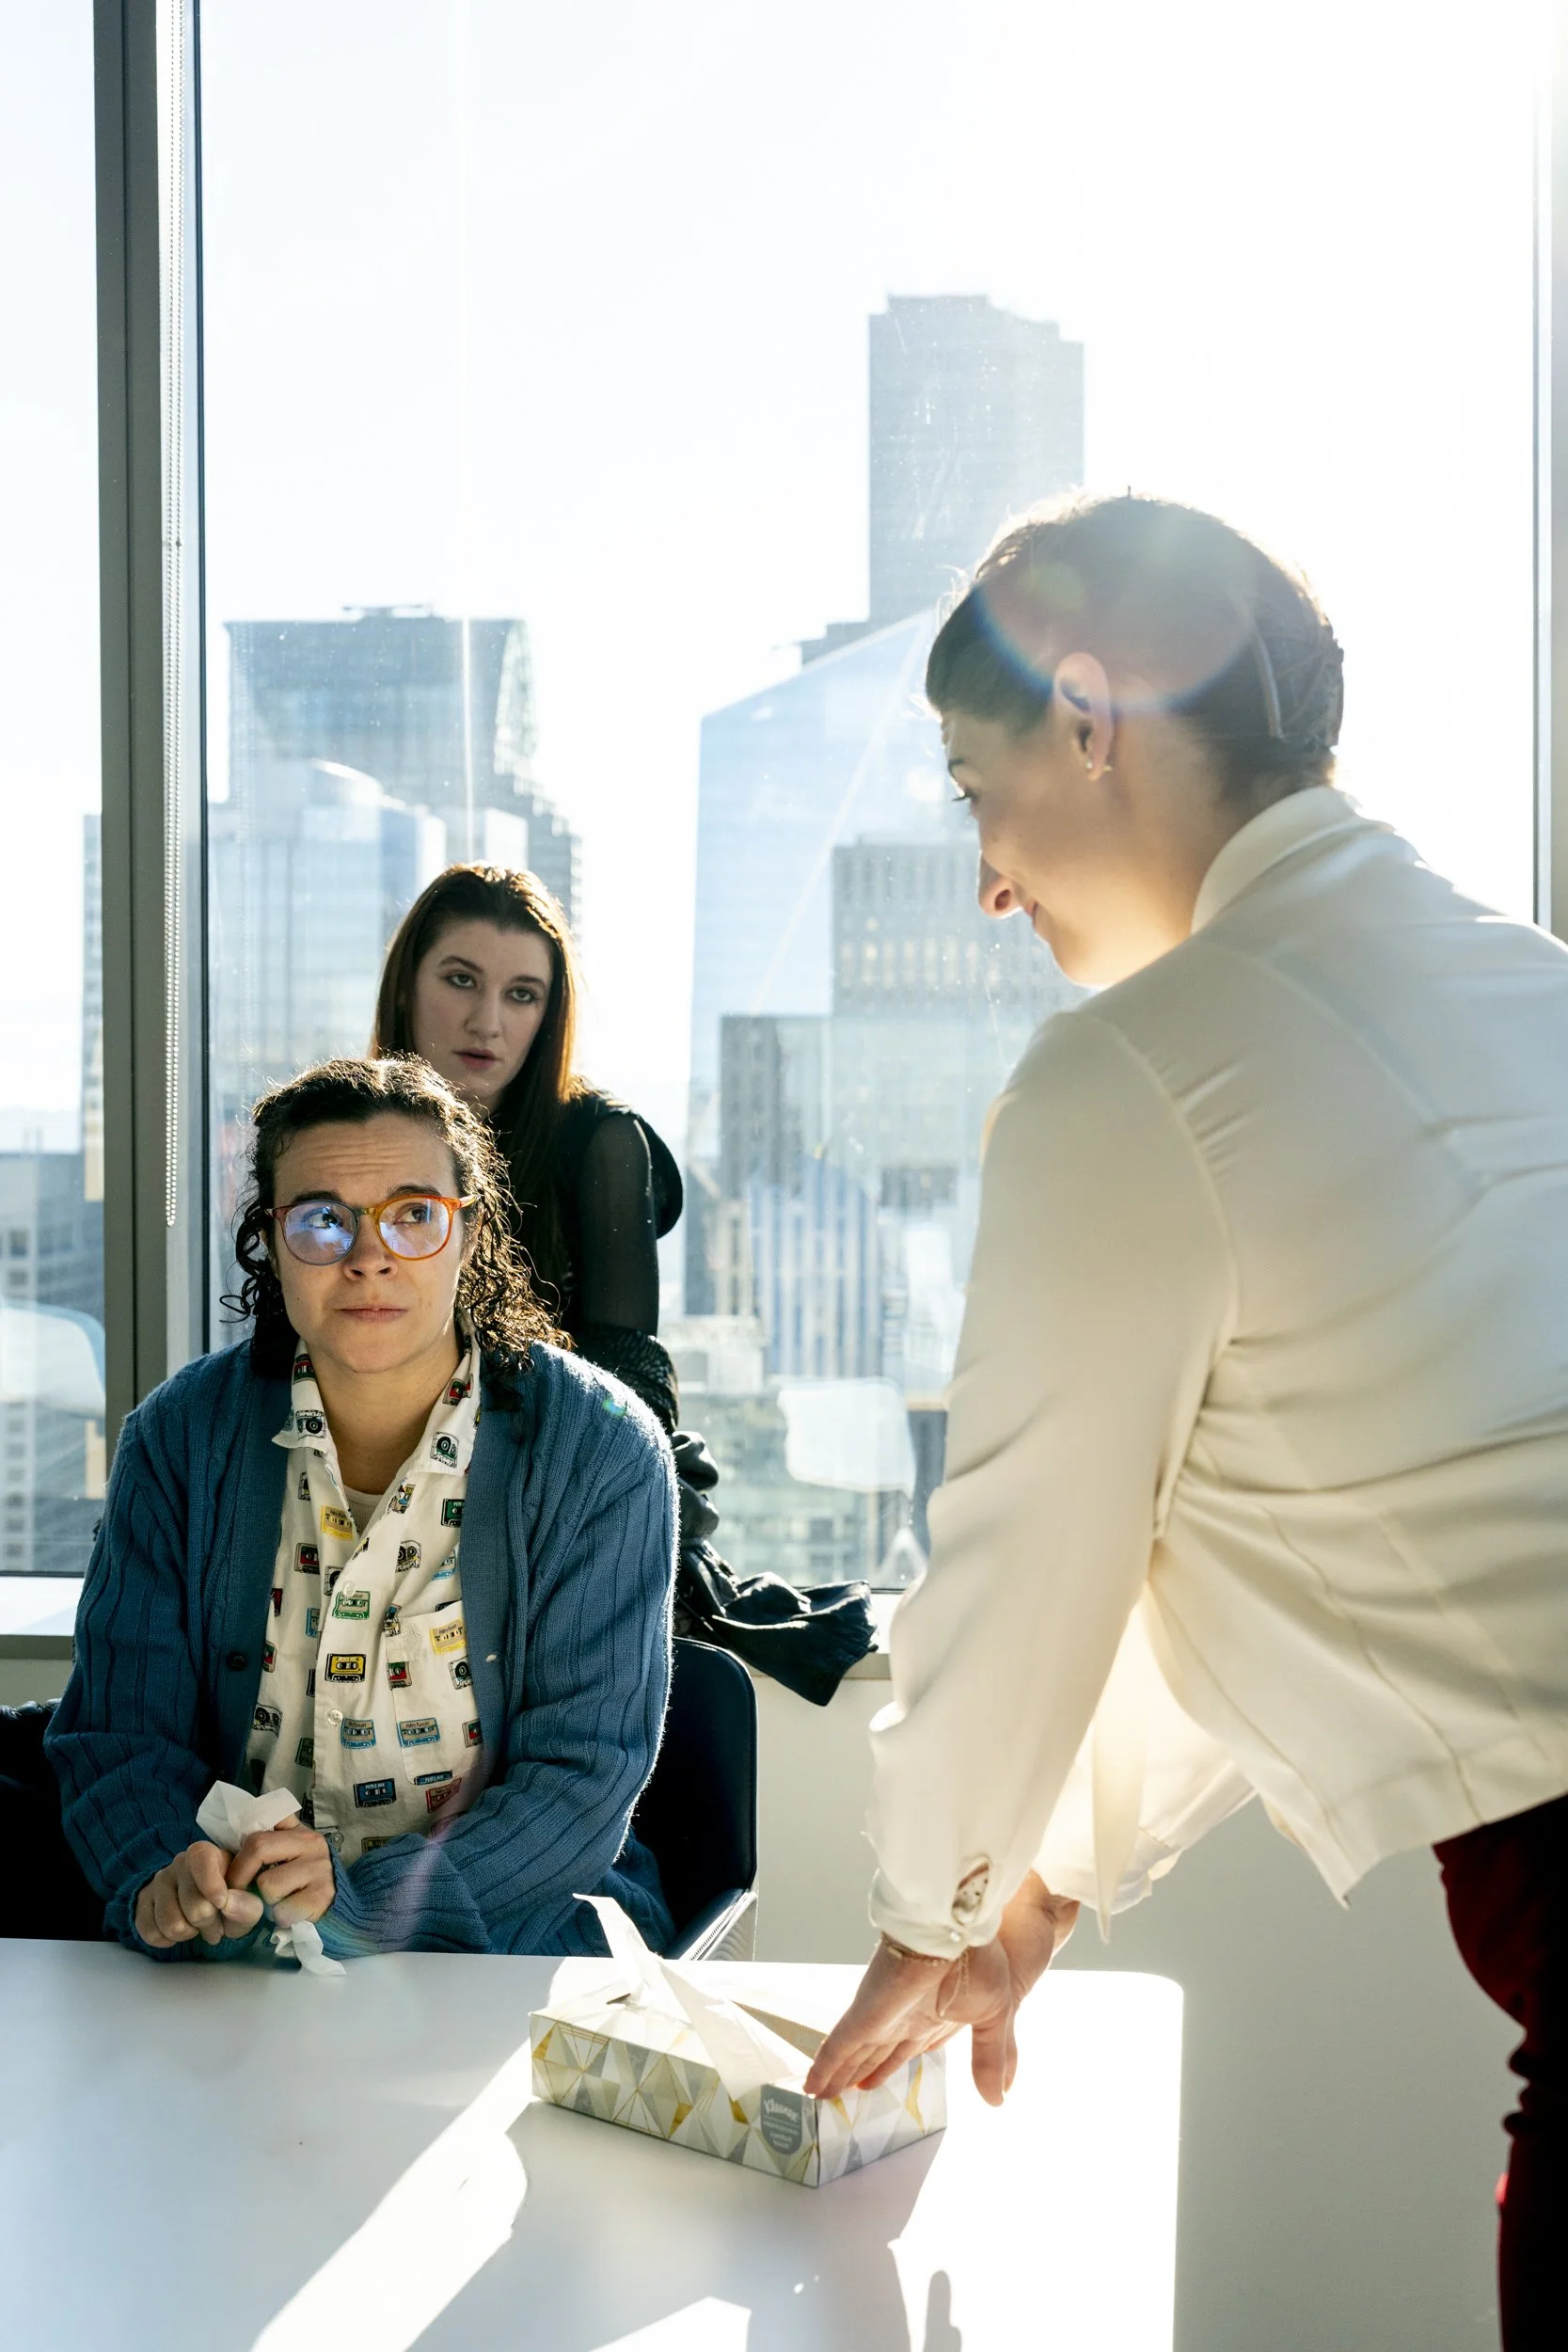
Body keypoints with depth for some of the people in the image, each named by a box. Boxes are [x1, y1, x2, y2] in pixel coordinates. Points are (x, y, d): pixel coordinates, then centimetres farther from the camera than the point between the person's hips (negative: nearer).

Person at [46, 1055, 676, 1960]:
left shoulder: (600, 1451, -6)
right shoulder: (179, 1439, 2)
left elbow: (584, 1770, -9)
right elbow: (120, 1734, 0)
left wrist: (369, 1893, -25)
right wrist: (167, 1882, -23)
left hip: (514, 1929, 0)